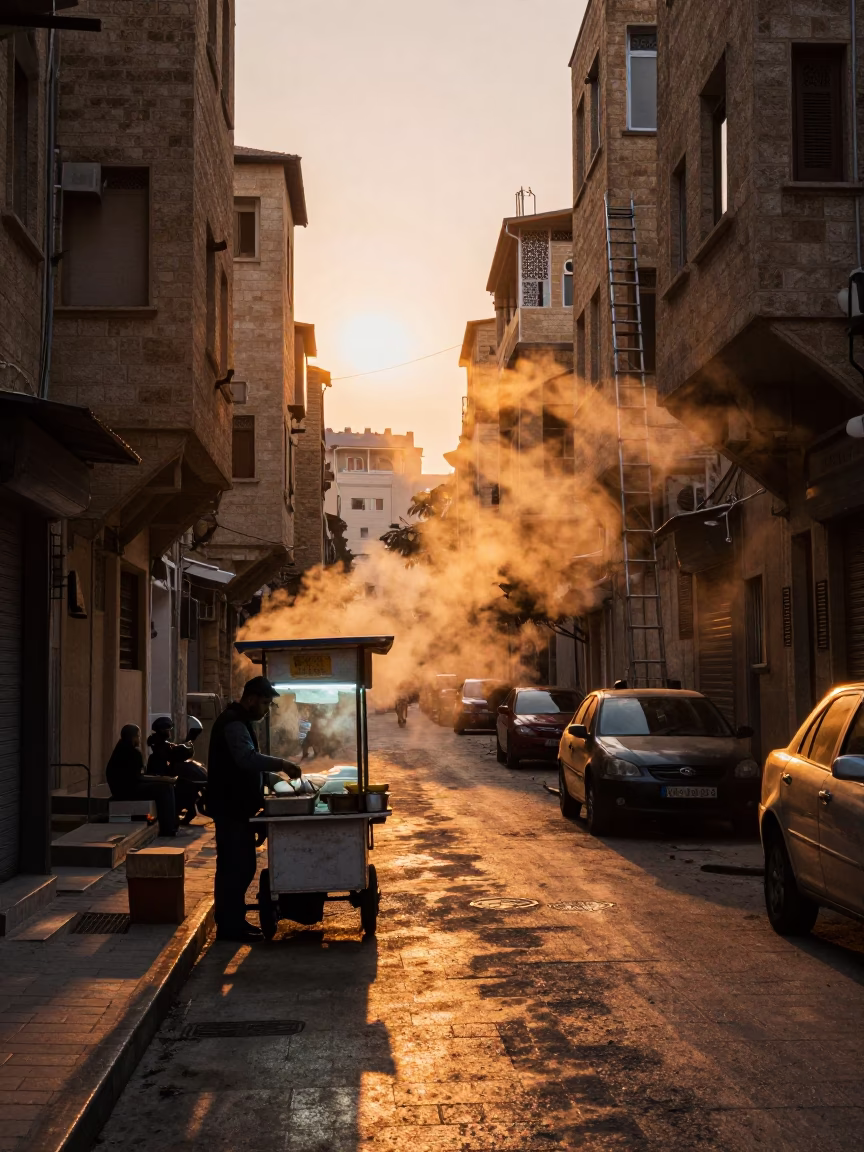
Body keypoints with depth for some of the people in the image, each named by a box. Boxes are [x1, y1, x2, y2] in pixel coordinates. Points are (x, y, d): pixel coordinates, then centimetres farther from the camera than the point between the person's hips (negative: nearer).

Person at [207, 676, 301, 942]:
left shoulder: (241, 721, 17)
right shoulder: (233, 723, -17)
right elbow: (248, 758, -32)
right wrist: (281, 764, -29)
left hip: (238, 806, 11)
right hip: (231, 808, -11)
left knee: (241, 866, 14)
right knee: (234, 866, -6)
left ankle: (234, 920, 21)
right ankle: (229, 926, -1)